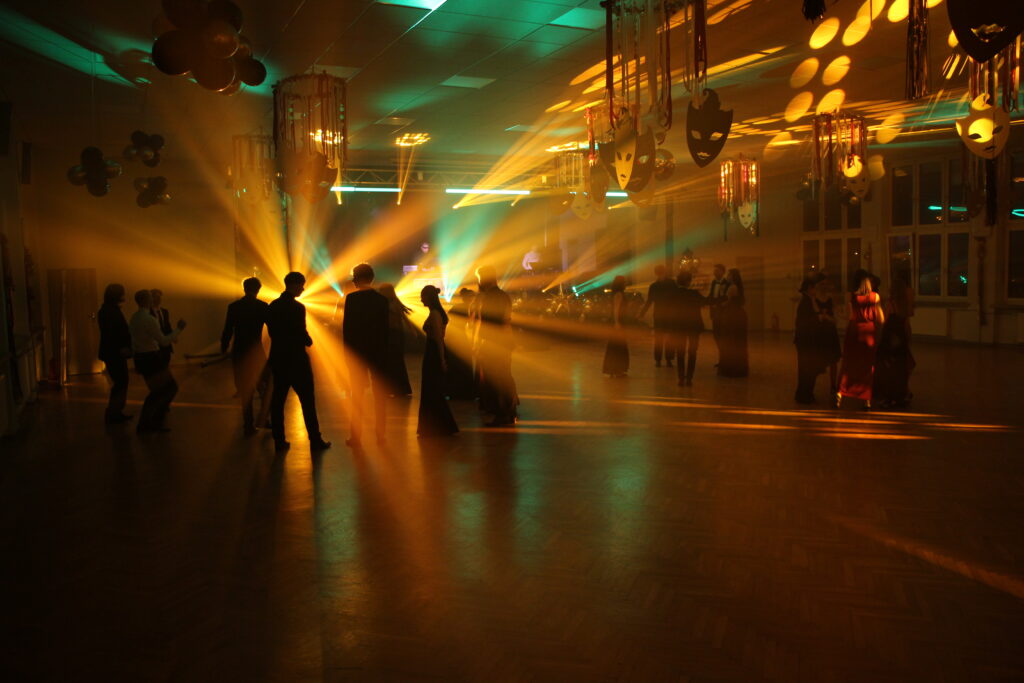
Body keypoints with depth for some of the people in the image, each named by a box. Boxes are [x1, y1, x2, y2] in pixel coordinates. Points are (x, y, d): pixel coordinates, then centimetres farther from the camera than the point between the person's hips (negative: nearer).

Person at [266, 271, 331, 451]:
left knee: (278, 400, 9)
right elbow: (302, 334, -16)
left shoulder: (272, 306, 5)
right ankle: (315, 440, 5)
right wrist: (308, 341, 4)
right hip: (296, 359, -7)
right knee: (307, 400, 2)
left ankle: (279, 441, 12)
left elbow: (271, 331, 11)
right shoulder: (297, 308, -16)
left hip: (278, 358, 7)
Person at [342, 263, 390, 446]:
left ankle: (356, 437, 6)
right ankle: (380, 435, 13)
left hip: (357, 351, -3)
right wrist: (383, 348, 11)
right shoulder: (382, 299, 0)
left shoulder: (352, 298, -10)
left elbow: (347, 327, -8)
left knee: (357, 396, 5)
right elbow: (385, 327, 3)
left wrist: (347, 351, 2)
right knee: (380, 396, 9)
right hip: (379, 352, 3)